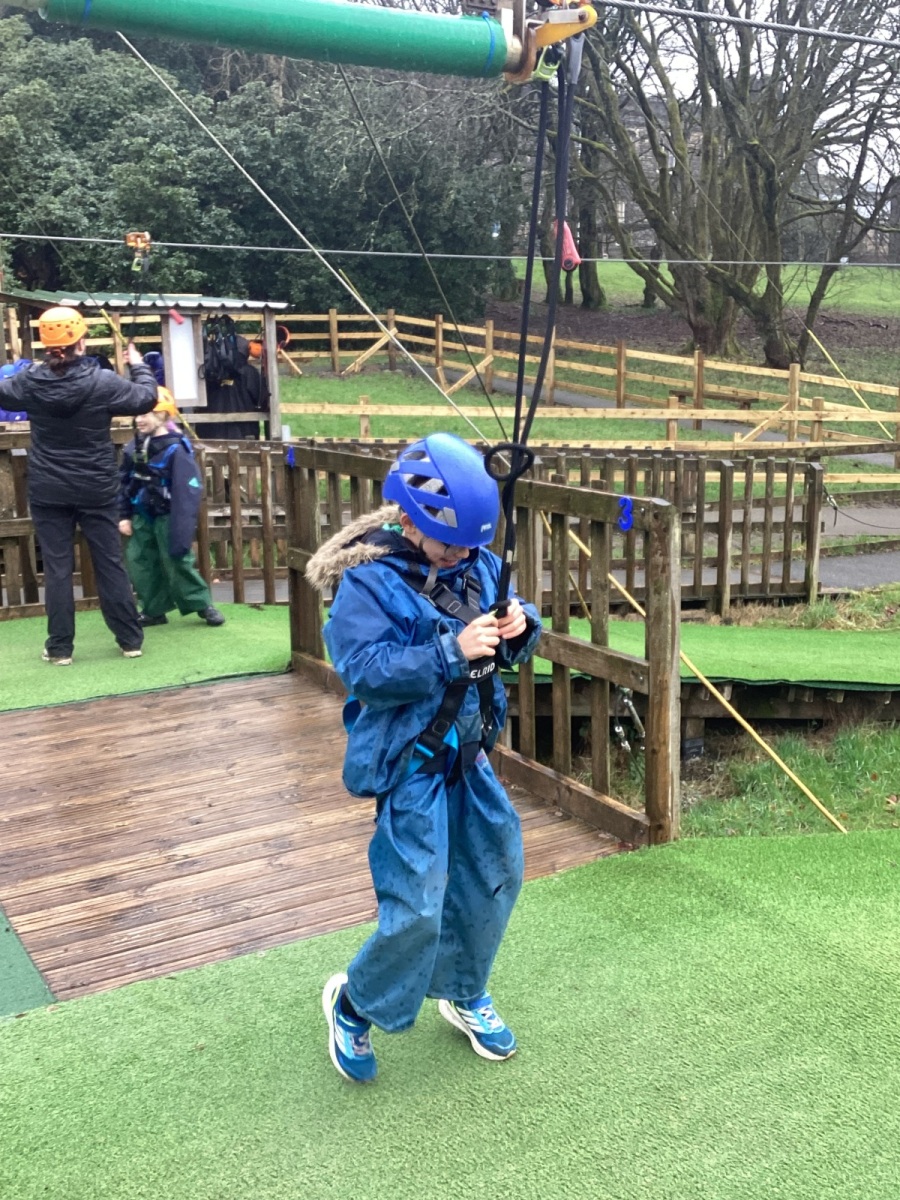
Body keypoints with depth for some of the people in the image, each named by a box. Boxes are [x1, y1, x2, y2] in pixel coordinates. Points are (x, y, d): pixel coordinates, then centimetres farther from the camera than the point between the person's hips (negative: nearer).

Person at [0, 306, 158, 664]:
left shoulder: (29, 381, -6)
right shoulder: (102, 381, -11)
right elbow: (146, 399, -1)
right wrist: (139, 366, 18)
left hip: (48, 492, 1)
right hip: (97, 490, -1)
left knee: (57, 568, 6)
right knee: (110, 564, 8)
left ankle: (60, 647, 10)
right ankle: (130, 639, 15)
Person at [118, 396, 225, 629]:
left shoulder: (176, 448, -18)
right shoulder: (133, 447, 2)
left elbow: (188, 490, -19)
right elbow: (124, 483, 11)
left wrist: (181, 529, -22)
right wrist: (124, 516, 7)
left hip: (166, 517, -7)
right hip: (142, 516, 7)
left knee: (177, 562, -3)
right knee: (139, 562, 7)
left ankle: (203, 605, 12)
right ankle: (154, 610, 19)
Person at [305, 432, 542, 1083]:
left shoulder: (480, 564, 2)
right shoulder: (368, 582, -17)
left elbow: (513, 629, 9)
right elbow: (365, 668, -26)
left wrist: (521, 626, -15)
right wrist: (452, 652, -32)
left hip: (470, 752, 7)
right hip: (410, 761, -7)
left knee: (495, 871, 18)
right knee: (417, 907, -7)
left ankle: (464, 994, 43)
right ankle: (353, 1003, 24)